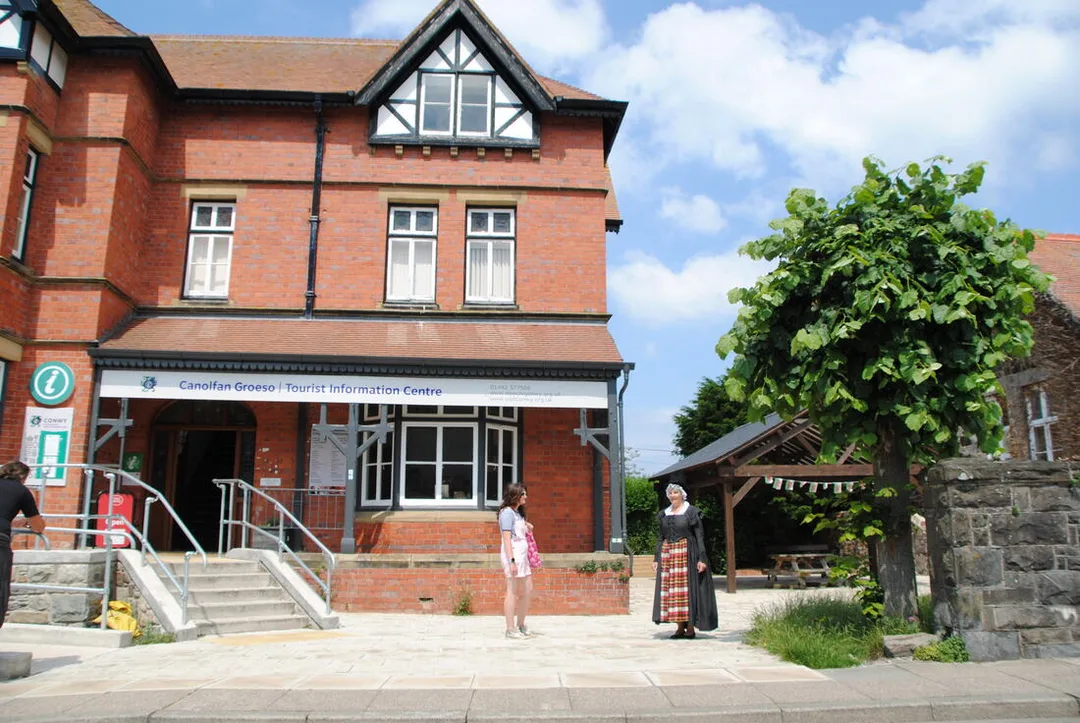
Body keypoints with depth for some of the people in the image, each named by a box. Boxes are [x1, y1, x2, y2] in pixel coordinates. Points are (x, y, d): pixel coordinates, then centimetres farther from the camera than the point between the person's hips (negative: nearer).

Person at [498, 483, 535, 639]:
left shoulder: (518, 513, 18)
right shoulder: (507, 512, -10)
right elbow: (506, 538, -17)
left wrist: (526, 526, 11)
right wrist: (512, 561, -21)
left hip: (522, 555, 10)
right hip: (512, 555, -10)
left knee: (528, 590, 12)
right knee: (512, 591, -5)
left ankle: (521, 625, 24)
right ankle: (510, 629, 1)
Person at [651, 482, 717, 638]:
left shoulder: (691, 512, -1)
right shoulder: (664, 514, 14)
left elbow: (700, 536, -5)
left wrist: (702, 558, -13)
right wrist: (656, 558, 11)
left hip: (686, 553, -5)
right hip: (667, 554, 5)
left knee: (688, 588, -6)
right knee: (671, 589, 1)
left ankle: (691, 628, 1)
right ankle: (680, 627, 8)